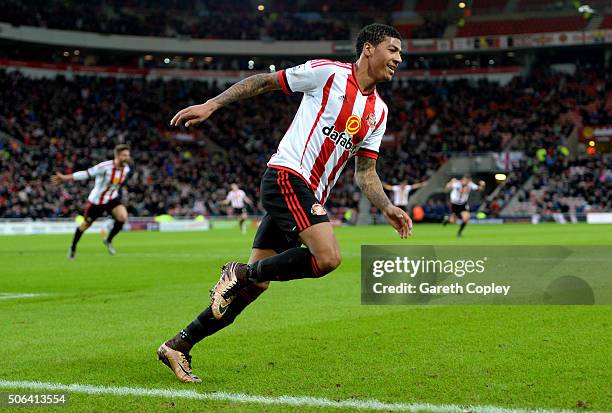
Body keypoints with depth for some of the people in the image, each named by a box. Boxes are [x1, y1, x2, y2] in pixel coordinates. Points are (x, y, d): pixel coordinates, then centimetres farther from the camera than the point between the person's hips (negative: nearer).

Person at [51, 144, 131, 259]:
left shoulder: (126, 169, -8)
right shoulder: (106, 166, -27)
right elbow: (86, 173, -28)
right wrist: (65, 177, -32)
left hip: (112, 199, 4)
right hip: (96, 201, -4)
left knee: (123, 216, -22)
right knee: (86, 224, 12)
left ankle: (108, 240, 2)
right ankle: (73, 247, 38)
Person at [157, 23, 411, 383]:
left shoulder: (379, 111, 16)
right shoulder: (329, 73, -4)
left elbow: (366, 174, 19)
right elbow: (264, 82, 2)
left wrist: (388, 209, 3)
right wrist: (211, 105, -4)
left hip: (310, 196, 8)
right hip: (287, 177, -8)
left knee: (255, 282, 3)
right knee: (328, 257, -26)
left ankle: (178, 346, 11)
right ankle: (242, 272, -8)